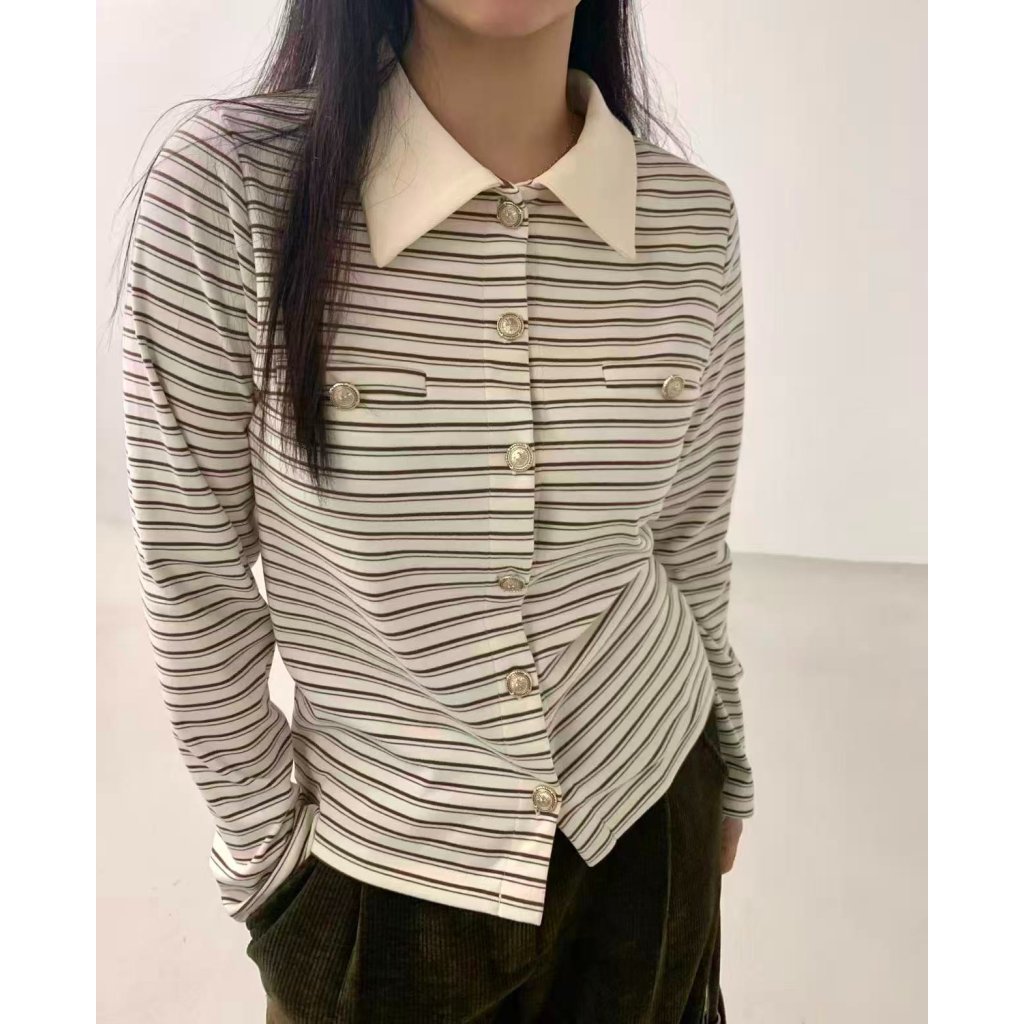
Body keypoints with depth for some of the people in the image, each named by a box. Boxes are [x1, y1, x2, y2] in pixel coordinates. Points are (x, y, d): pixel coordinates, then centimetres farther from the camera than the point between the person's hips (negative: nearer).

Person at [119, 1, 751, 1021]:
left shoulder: (696, 219, -9)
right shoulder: (227, 182, -19)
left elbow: (688, 539, 2)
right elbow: (191, 571, -11)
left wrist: (725, 776, 13)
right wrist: (266, 848, -3)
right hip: (380, 861, -2)